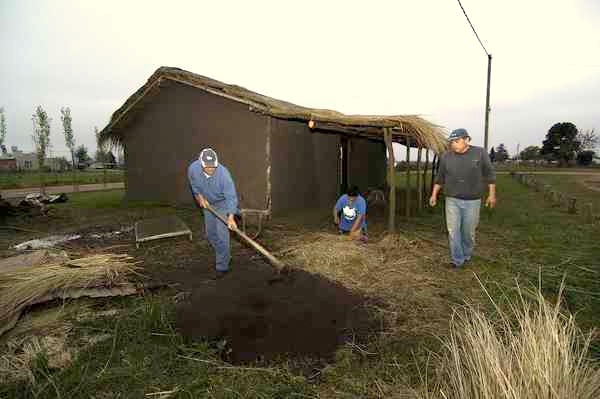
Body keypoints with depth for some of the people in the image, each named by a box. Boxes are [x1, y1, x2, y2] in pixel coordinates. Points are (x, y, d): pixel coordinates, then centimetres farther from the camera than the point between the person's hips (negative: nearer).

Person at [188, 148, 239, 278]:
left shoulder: (223, 173, -36)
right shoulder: (193, 169, -24)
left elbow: (231, 196, -33)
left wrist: (231, 217, -42)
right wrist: (200, 197, -12)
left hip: (223, 203, -5)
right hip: (207, 203, 5)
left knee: (221, 235, -11)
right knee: (210, 234, 14)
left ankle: (222, 266, 2)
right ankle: (225, 256, 36)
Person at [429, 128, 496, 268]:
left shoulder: (480, 153, -4)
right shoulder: (446, 156, 1)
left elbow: (489, 174, 1)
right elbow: (440, 177, 9)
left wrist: (492, 194, 0)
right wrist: (434, 195, 9)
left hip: (472, 201, -1)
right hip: (452, 200, 1)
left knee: (469, 231, 9)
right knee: (453, 231, 0)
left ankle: (467, 255, 32)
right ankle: (457, 260, 9)